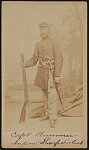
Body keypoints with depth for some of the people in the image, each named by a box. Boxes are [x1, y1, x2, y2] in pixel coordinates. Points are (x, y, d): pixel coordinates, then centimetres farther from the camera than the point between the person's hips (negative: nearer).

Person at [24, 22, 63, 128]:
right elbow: (34, 59, 17)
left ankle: (53, 118, -6)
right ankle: (47, 113, 26)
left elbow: (59, 60, -9)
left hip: (50, 73, -5)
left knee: (52, 95, -9)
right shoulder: (38, 45, 12)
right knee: (45, 94, 13)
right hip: (41, 73, 6)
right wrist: (25, 64, -2)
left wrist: (57, 75, -16)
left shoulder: (55, 43, -5)